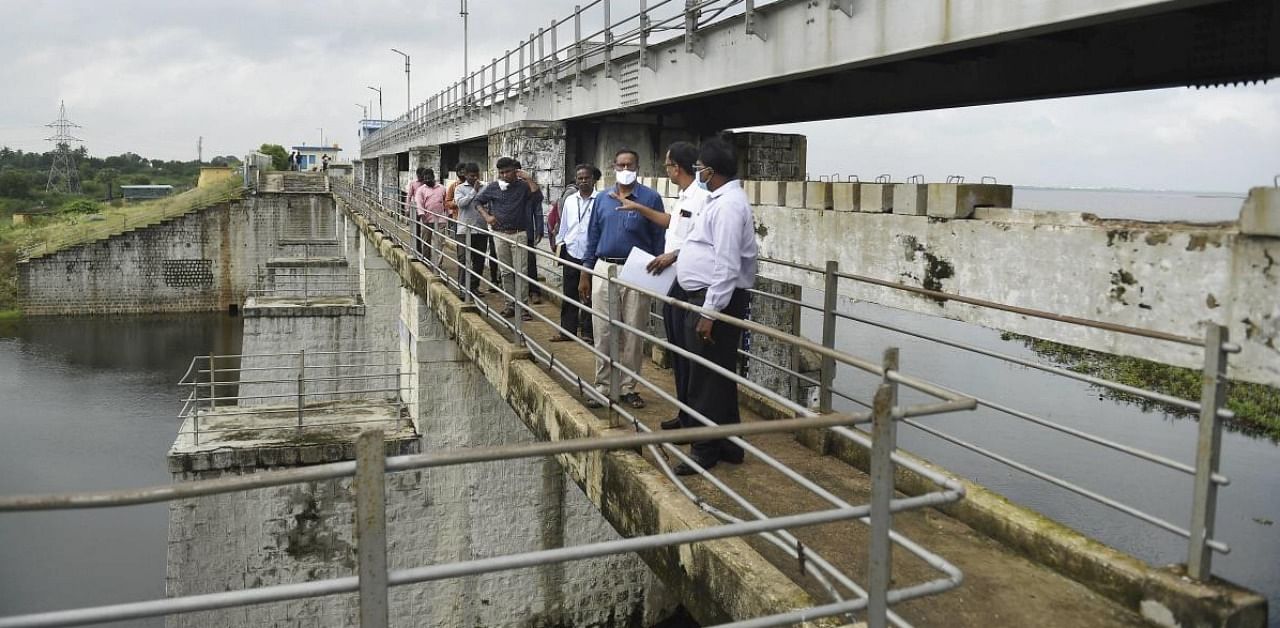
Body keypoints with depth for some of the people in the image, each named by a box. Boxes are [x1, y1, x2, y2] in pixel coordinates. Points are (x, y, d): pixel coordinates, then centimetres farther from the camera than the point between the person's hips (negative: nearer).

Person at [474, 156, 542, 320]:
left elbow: (538, 197, -18)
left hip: (519, 234, -3)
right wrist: (486, 216, 2)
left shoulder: (523, 186, -2)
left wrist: (528, 179, -16)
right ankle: (510, 305, 16)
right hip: (500, 234, 3)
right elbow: (478, 201, 17)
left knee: (521, 271, -7)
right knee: (506, 272, 9)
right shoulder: (493, 187, 7)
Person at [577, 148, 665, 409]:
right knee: (603, 333, 6)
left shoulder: (650, 198, -2)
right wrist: (585, 275, 10)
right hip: (604, 270, 3)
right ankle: (603, 387, 15)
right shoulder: (602, 199, 10)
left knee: (633, 334, 4)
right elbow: (592, 237, 13)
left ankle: (628, 388, 15)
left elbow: (658, 239, 0)